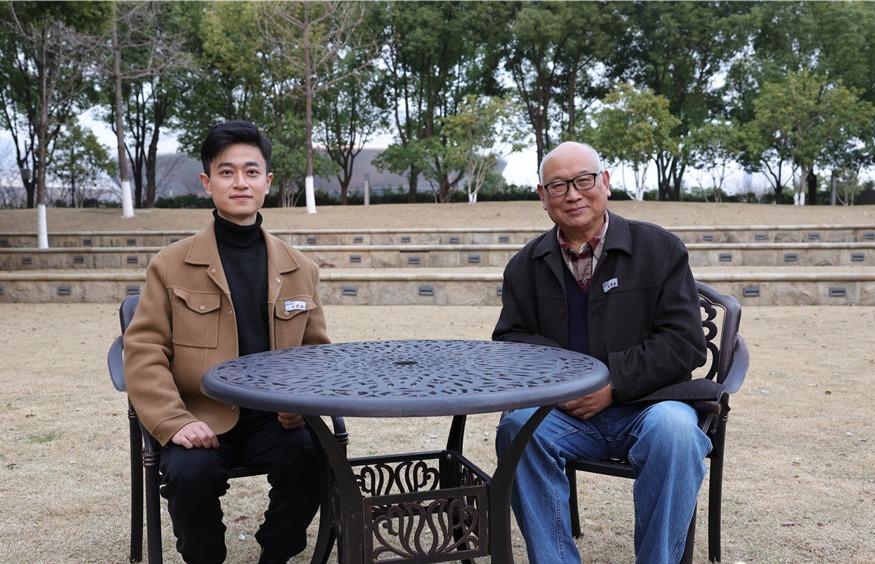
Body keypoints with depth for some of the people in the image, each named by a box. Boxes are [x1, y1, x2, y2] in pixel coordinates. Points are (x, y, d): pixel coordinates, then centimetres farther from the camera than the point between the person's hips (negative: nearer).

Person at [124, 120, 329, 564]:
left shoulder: (300, 270, 10)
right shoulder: (171, 266, 2)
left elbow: (316, 351, 15)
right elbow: (143, 352, -2)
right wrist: (175, 422, -17)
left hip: (272, 418, 2)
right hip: (201, 419, -1)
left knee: (313, 461, -26)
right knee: (191, 473, -30)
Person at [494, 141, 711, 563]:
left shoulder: (660, 249, 0)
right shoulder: (526, 265, 9)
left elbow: (685, 343, -6)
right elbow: (508, 339, 8)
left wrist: (613, 385, -16)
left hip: (647, 405, -1)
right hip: (565, 412, 2)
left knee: (673, 429, -34)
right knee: (518, 426, -28)